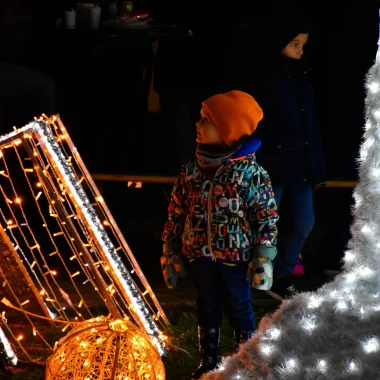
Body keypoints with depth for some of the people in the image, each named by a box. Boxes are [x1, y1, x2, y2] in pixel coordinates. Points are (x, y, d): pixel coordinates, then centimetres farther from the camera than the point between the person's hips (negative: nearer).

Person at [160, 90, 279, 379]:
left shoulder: (251, 173, -16)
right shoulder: (191, 170, -4)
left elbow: (267, 218, -12)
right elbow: (177, 214, 5)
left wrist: (264, 260, -12)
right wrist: (171, 254, 6)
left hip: (236, 257, -4)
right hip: (200, 256, 4)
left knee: (239, 310, 11)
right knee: (207, 308, 17)